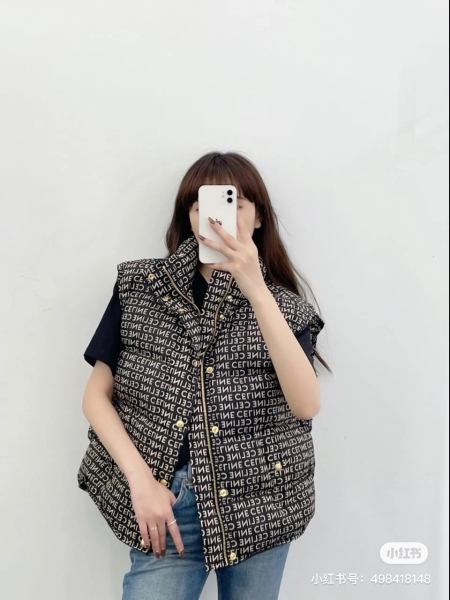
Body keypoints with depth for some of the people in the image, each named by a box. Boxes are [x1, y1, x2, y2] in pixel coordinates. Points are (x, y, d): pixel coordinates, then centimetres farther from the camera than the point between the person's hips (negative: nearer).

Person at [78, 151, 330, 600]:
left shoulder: (284, 304, 1)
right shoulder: (138, 287, 2)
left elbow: (306, 405, -15)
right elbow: (96, 395, 2)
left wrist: (255, 290, -21)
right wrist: (142, 479, -10)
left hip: (260, 503, 1)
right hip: (168, 500, 0)